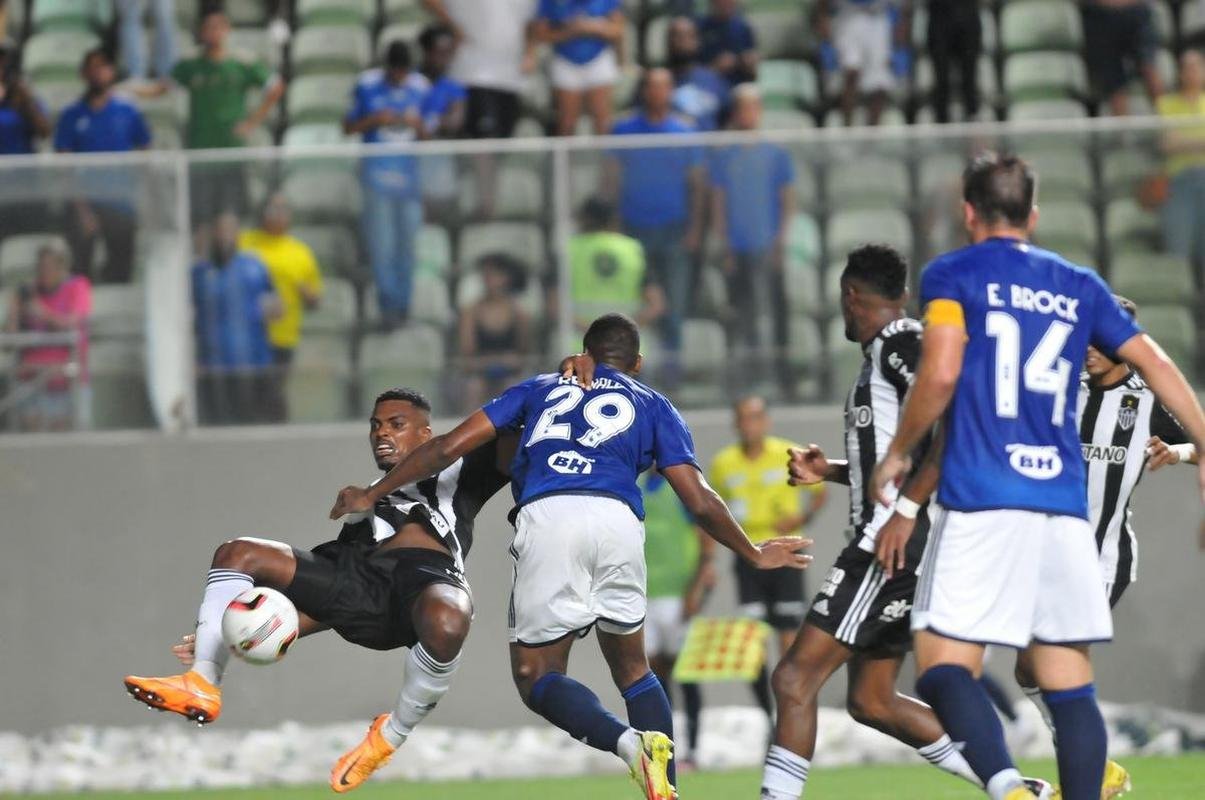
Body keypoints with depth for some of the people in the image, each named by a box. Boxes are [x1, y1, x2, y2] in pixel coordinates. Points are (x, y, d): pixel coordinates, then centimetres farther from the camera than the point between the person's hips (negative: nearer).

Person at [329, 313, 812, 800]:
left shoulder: (541, 389, 30)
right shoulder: (653, 407, 28)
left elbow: (449, 447, 23)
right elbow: (700, 503, 19)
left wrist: (372, 496, 33)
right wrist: (754, 555, 36)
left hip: (546, 518, -1)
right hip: (617, 520, 1)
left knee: (536, 676, 7)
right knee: (631, 668, 20)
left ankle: (628, 742, -21)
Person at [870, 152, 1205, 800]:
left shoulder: (952, 275, 5)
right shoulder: (1078, 285, 18)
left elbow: (940, 374, -9)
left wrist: (897, 453, 4)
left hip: (983, 502, -4)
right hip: (1064, 503, 4)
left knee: (943, 666, -8)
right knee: (1070, 683, 8)